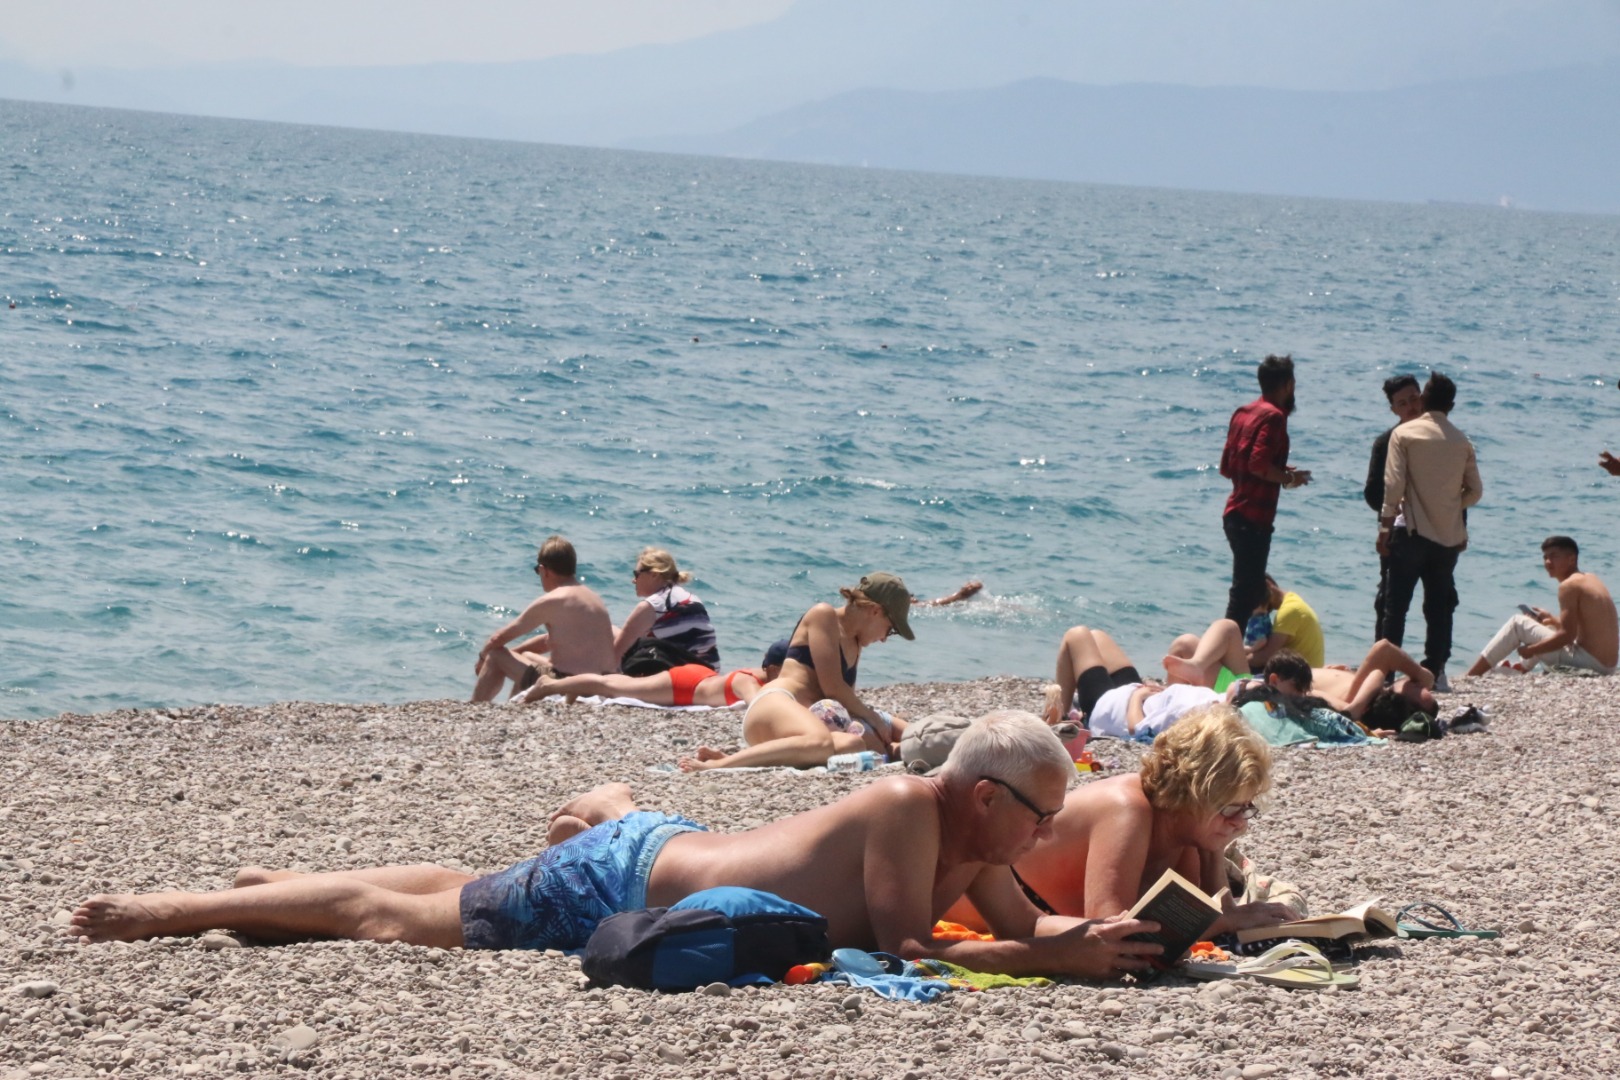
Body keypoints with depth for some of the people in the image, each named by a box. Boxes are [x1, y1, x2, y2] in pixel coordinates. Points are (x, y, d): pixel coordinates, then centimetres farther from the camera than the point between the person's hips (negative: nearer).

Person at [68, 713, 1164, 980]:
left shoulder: (971, 845, -2)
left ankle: (271, 887, 43)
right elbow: (901, 945, -32)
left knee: (455, 892, 27)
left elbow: (1025, 924, 9)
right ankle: (168, 909, 16)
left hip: (661, 848, 8)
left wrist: (1100, 928, -10)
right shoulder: (907, 807, -27)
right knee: (393, 916, 4)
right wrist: (1057, 960, -32)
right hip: (620, 885, -7)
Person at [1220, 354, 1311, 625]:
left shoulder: (1244, 413, 14)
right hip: (1254, 518, -9)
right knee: (1245, 592, -8)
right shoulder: (1274, 416, -13)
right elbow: (1259, 464, -25)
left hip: (1235, 514, 9)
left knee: (1252, 588, 18)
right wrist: (1289, 478, -9)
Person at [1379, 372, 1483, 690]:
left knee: (1396, 605, 0)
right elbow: (1474, 491, 8)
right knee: (1439, 607, 8)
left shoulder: (1404, 434, -5)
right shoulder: (1461, 442, 4)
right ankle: (1434, 672, 5)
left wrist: (1385, 527, -4)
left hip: (1413, 532, -3)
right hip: (1449, 536, 3)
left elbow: (1394, 484, -10)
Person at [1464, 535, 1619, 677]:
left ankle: (1471, 676, 3)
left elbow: (1567, 635, -18)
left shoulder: (1569, 585, -12)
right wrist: (1553, 620, 24)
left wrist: (1530, 650, -8)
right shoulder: (1592, 580, 15)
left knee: (1518, 623, 0)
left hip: (1588, 663, -9)